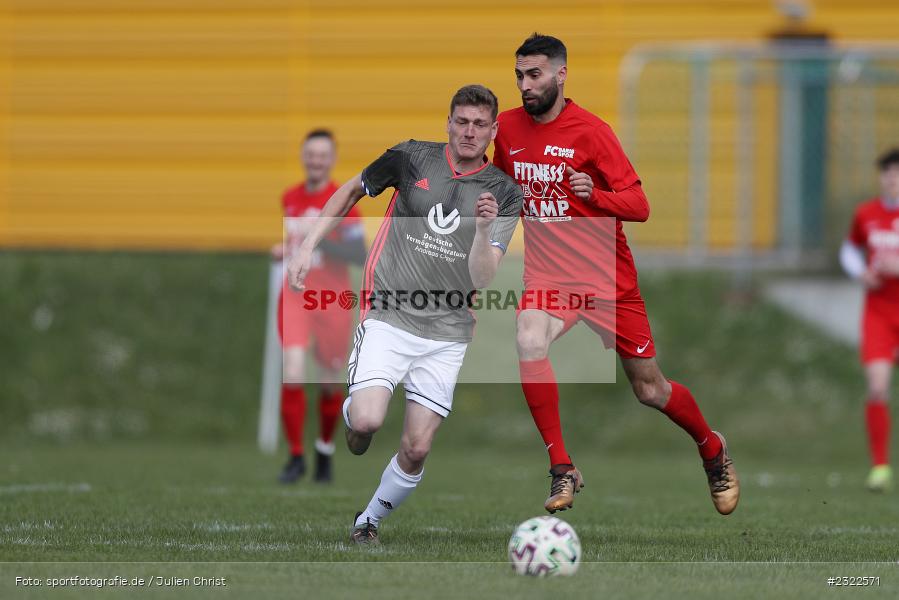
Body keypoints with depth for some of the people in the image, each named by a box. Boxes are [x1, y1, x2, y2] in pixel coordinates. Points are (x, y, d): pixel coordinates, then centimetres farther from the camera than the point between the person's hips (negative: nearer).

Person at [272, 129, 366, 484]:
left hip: (332, 304, -3)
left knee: (330, 384, 9)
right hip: (295, 298, 3)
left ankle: (324, 450, 35)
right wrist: (285, 251, 6)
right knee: (292, 376, -16)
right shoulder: (290, 199, 8)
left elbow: (358, 255, -19)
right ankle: (296, 457, -5)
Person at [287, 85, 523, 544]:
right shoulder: (411, 158, -1)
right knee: (368, 420, -23)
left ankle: (370, 521, 23)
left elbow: (482, 278, -9)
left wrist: (483, 229, -28)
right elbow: (351, 190, 17)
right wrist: (307, 248, 10)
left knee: (417, 450, -3)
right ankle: (352, 413, 15)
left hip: (446, 335, 2)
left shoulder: (505, 193, 0)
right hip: (389, 319, -1)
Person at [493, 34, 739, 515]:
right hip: (548, 276, 3)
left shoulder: (590, 131, -13)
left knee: (650, 390, 6)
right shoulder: (509, 128, 1)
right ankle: (562, 470, -21)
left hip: (608, 277, -3)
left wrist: (594, 194, -33)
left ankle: (712, 449, 36)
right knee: (529, 344, -29)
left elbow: (639, 206, -16)